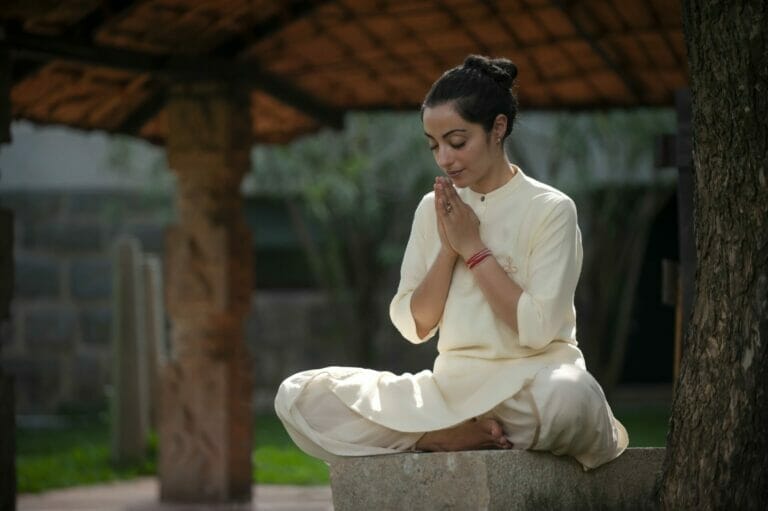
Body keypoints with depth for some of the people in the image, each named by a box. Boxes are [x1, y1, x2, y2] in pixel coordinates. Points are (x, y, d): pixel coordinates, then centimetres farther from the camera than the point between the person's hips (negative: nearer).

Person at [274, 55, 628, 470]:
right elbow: (413, 326, 7)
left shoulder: (550, 209, -4)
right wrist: (449, 247, -6)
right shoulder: (434, 209, 12)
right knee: (298, 397, -14)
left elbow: (536, 329, -14)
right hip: (453, 386, 6)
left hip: (530, 384, -6)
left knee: (569, 396, -44)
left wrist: (474, 247, -9)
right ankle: (483, 437, -16)